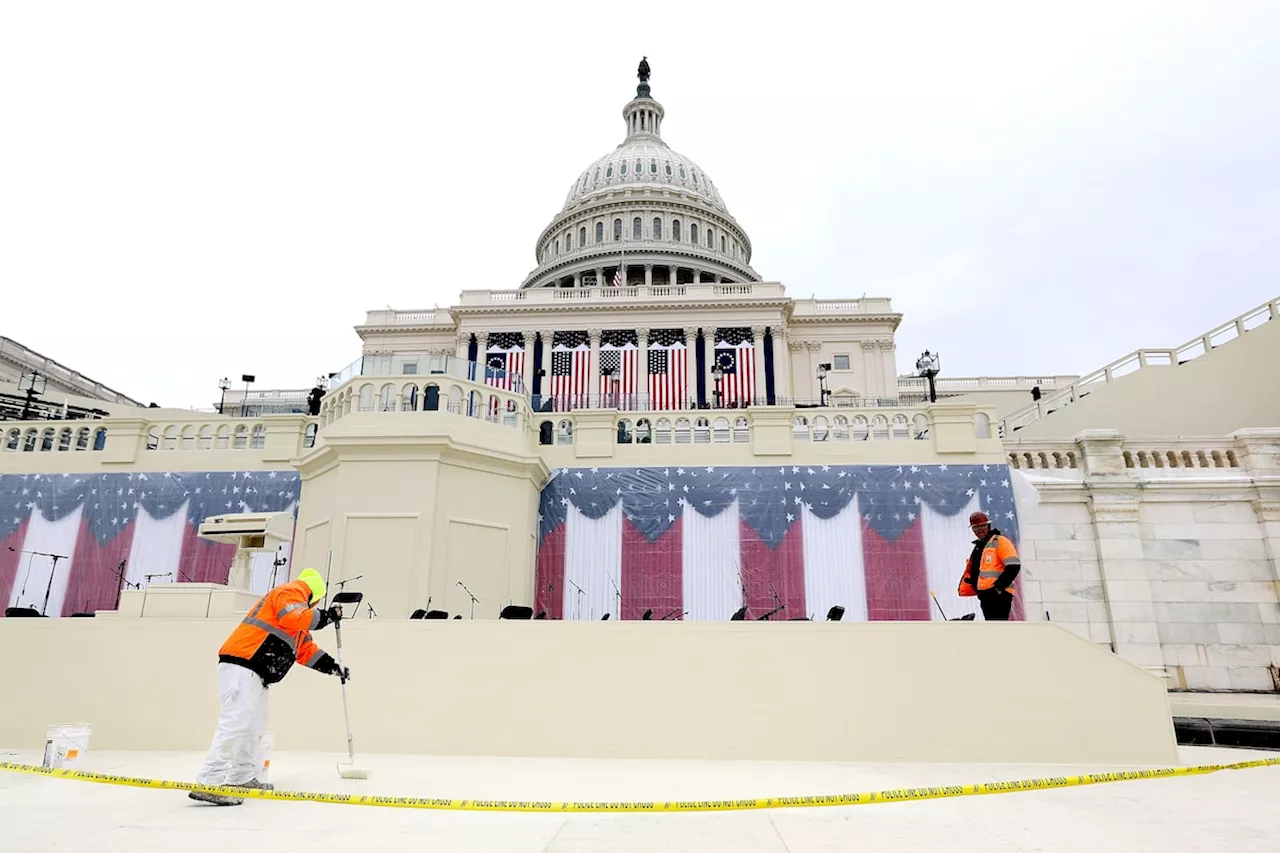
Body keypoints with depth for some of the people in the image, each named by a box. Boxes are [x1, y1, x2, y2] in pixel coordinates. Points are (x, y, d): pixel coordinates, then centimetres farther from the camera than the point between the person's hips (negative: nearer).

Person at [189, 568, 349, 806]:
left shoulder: (294, 608, 28)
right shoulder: (290, 593, -2)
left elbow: (307, 651, 30)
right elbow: (296, 618, -24)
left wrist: (335, 668, 30)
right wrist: (326, 616, -14)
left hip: (254, 674, 11)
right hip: (241, 667, -11)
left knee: (254, 726, 16)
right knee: (236, 723, -16)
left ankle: (242, 778, 25)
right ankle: (209, 783, -18)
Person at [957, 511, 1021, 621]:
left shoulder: (1000, 541, -2)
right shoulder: (978, 547, 23)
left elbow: (1014, 566, -12)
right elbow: (971, 572, 27)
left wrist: (999, 586, -16)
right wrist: (964, 588, 13)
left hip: (998, 595, -9)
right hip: (985, 596, 9)